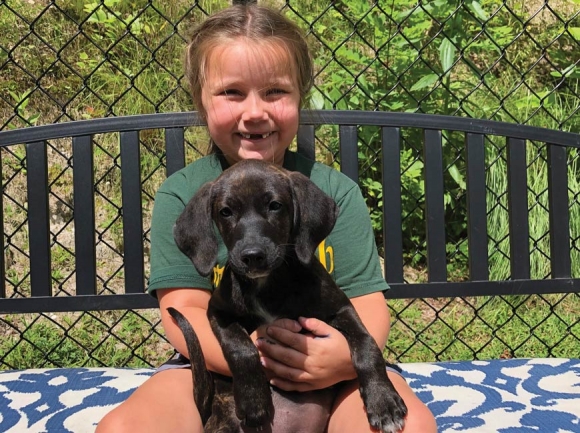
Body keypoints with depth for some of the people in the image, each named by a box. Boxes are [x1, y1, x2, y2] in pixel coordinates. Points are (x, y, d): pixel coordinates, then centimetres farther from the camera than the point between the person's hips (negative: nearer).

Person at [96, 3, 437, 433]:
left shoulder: (336, 191, 0)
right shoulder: (181, 194, -2)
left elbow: (367, 303, -4)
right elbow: (183, 312, -6)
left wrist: (350, 355, -28)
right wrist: (251, 355, -27)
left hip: (326, 376, 0)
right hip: (215, 370, 0)